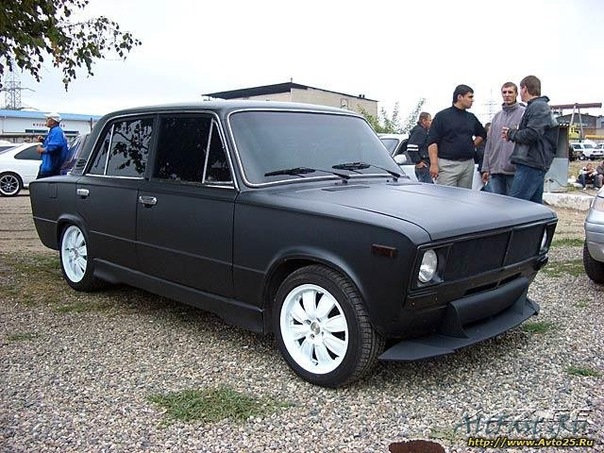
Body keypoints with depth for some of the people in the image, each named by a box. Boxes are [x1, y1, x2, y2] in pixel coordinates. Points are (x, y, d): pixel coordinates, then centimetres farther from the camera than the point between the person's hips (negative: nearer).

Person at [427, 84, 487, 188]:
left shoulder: (471, 117, 16)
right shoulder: (442, 116, -2)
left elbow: (482, 134, 32)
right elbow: (432, 141, -9)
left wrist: (472, 145, 13)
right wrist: (434, 164, -17)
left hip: (468, 164, 6)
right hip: (447, 164, -6)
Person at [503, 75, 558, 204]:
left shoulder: (539, 107, -8)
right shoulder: (534, 106, 23)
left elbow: (531, 135, -20)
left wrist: (511, 133, -4)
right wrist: (513, 132, 7)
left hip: (530, 165, -10)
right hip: (535, 164, 10)